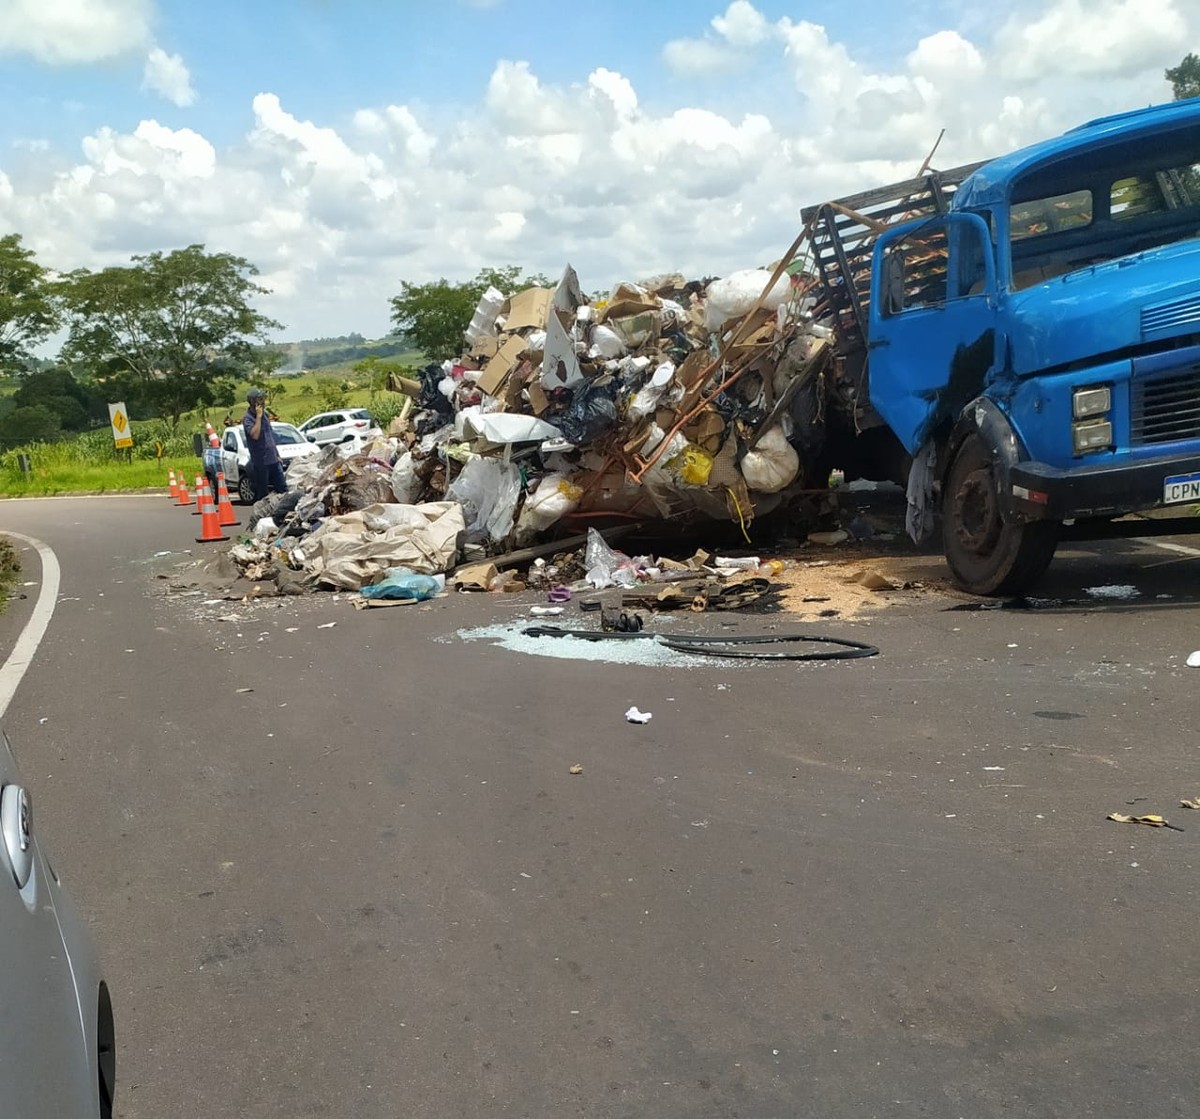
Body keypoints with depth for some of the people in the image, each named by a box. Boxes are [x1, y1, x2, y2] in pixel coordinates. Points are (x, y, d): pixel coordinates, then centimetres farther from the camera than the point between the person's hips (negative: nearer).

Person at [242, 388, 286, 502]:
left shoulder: (265, 414, 13)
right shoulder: (247, 418, -9)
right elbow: (255, 435, -25)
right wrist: (258, 416, -20)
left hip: (273, 459, 7)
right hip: (260, 462, -7)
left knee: (282, 488, 4)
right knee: (262, 494, 0)